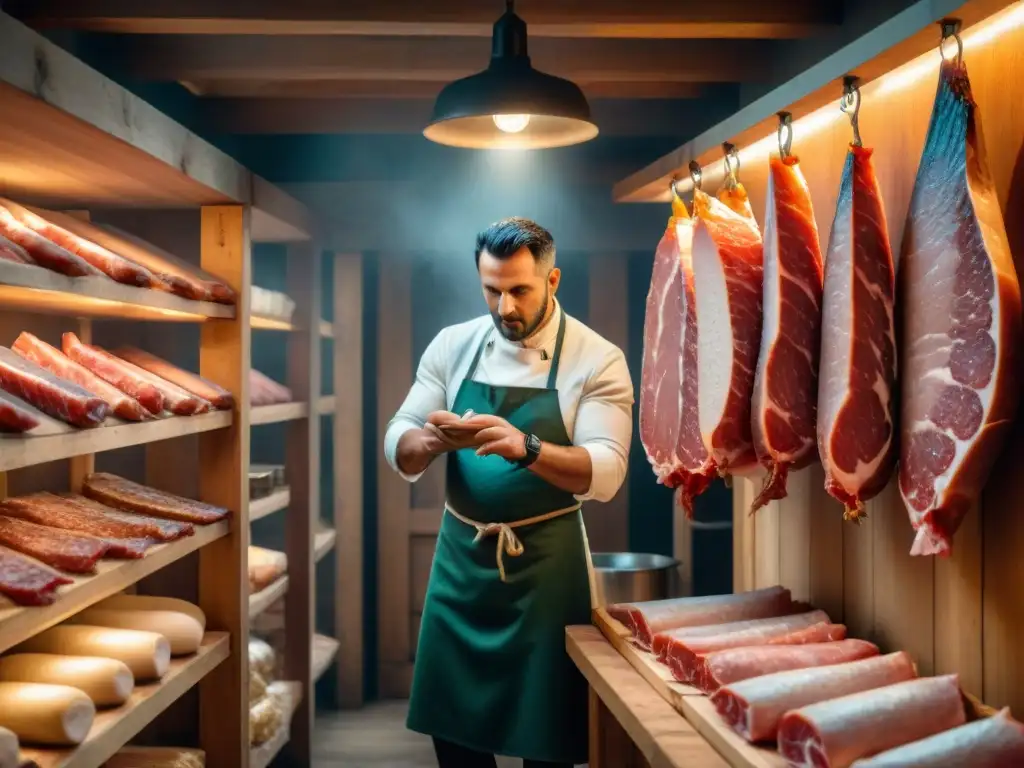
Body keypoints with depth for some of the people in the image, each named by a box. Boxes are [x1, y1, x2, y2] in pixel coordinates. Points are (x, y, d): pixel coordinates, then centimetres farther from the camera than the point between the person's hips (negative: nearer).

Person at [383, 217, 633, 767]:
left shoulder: (597, 359, -8)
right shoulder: (453, 345, 2)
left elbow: (605, 473, -18)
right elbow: (398, 448, -1)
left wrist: (527, 448, -35)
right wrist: (432, 441, -24)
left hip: (547, 562, -3)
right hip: (461, 556, 3)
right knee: (451, 722, 12)